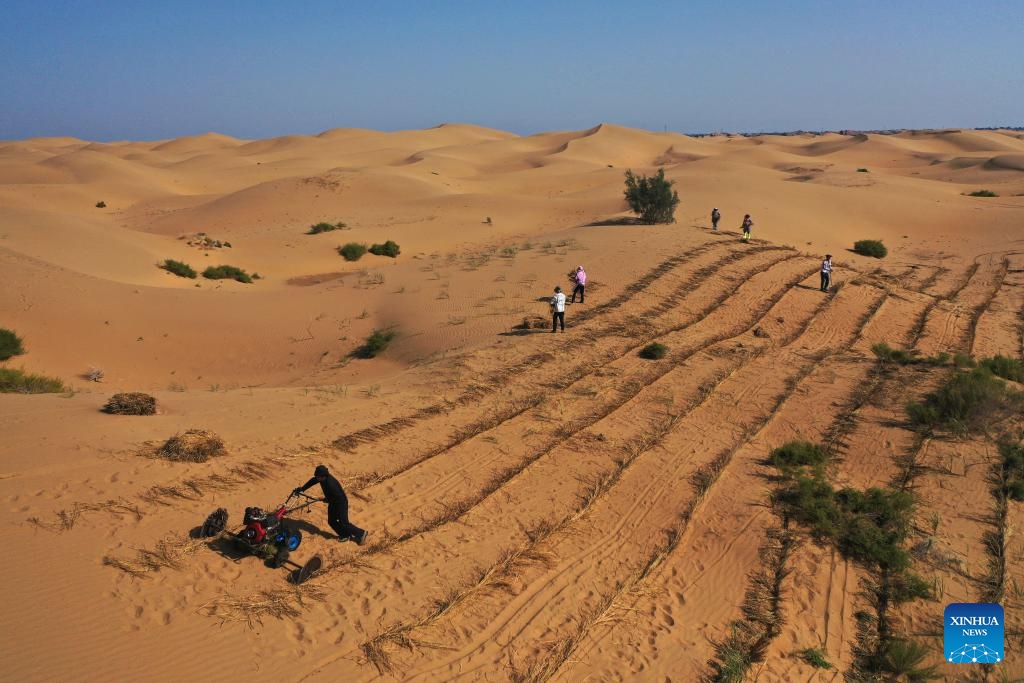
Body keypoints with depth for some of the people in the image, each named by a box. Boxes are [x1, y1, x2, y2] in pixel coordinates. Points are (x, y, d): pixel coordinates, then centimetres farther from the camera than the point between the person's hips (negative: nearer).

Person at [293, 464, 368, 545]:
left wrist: (328, 500, -17)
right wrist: (301, 489, 9)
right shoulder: (321, 478, -10)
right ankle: (345, 535, 27)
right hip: (333, 503, 9)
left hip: (341, 503, -9)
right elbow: (312, 481, 8)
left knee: (344, 523, -4)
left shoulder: (330, 483, -36)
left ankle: (362, 534, 9)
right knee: (331, 521, 12)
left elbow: (338, 497, -31)